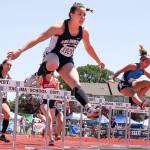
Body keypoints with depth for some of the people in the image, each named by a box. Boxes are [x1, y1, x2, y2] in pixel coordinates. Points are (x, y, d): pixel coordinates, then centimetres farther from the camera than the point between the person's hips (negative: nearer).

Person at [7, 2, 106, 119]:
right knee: (53, 65, -43)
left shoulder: (84, 31, -5)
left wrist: (99, 61, 25)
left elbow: (89, 48, 16)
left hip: (67, 61, 5)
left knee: (76, 84, -18)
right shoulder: (60, 27, -23)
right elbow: (39, 39, -28)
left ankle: (89, 109, -33)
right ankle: (38, 77, -14)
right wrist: (20, 51, -35)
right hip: (51, 56, -5)